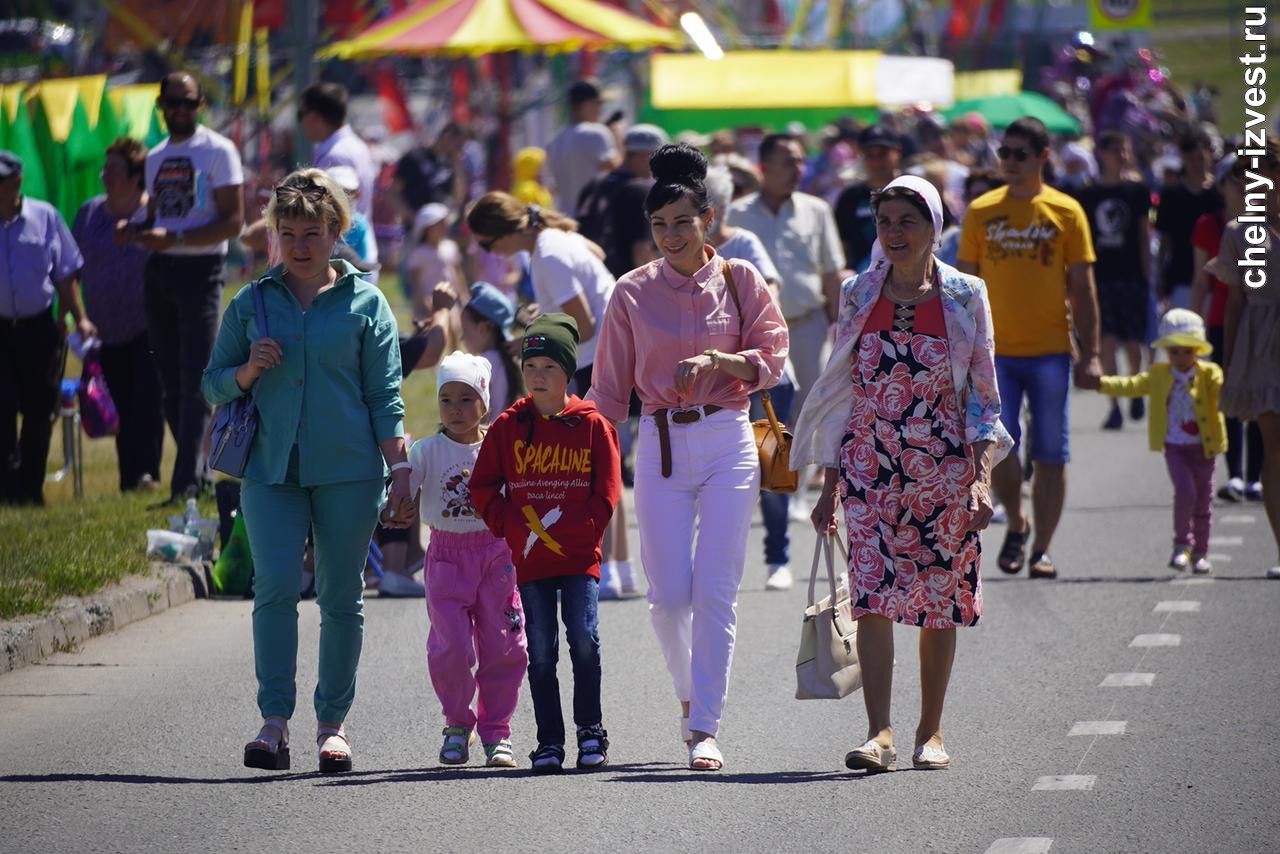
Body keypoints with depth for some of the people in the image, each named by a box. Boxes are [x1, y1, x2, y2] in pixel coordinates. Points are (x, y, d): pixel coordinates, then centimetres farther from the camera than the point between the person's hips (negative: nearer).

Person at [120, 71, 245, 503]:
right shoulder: (156, 157, 16)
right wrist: (134, 229, 1)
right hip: (159, 272, 7)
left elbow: (233, 221, -11)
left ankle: (187, 481, -13)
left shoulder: (218, 151, -6)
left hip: (200, 270, -7)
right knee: (170, 383, 7)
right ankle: (199, 472, 16)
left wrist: (174, 238, -21)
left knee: (195, 382, -10)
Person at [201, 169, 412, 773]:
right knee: (276, 586, -14)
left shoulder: (365, 303, 6)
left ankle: (333, 723, 12)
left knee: (341, 598, 3)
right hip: (271, 468, 1)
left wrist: (401, 471, -2)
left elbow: (385, 396, 5)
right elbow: (213, 383, 15)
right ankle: (274, 721, -14)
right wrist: (248, 372, -7)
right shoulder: (251, 303, 10)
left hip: (348, 470, 0)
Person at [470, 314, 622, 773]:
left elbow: (605, 494, 0)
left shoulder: (592, 425, 1)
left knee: (584, 639, -10)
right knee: (541, 650, 1)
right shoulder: (508, 426, 5)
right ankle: (549, 741, 7)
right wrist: (516, 528, -7)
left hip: (579, 556, -2)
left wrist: (570, 529, -12)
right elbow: (483, 487, 6)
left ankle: (591, 729, 5)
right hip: (529, 558, 2)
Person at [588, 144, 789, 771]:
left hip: (728, 442, -1)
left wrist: (719, 361, -16)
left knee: (716, 591, -6)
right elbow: (610, 386, 8)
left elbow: (772, 360, 1)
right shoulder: (633, 293, 4)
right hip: (662, 444, 1)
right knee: (668, 595, -3)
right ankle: (688, 691, 25)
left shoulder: (739, 280, 2)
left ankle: (704, 730, -3)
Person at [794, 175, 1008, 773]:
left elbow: (982, 393, 2)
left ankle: (930, 731, 17)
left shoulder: (965, 297, 2)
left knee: (940, 598, 5)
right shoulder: (858, 296, 7)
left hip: (943, 466, -1)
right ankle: (879, 733, -17)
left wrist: (981, 477, -8)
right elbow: (842, 392, 11)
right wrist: (830, 485, 9)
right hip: (870, 465, 1)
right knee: (873, 593, -13)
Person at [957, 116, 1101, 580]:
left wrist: (1090, 354, -2)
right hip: (996, 351, 1)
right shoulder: (982, 212, 5)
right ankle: (1016, 523, 18)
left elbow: (1082, 289, 3)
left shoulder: (1066, 212, 1)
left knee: (1050, 455, 1)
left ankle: (1042, 549, 11)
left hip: (1050, 350, -1)